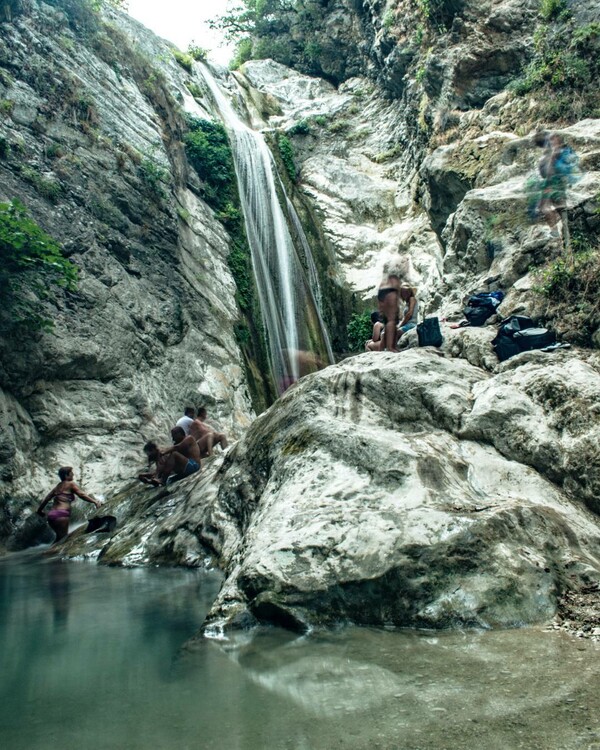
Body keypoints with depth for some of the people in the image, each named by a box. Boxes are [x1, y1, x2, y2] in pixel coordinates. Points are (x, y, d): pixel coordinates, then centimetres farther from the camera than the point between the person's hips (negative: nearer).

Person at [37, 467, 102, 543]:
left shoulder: (58, 486, 22)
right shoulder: (70, 484, 2)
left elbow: (47, 498, 25)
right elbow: (81, 495, -8)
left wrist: (40, 510, 37)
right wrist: (95, 501, -15)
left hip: (51, 514, 8)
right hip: (61, 515, -8)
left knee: (59, 537, 19)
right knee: (63, 538, -7)